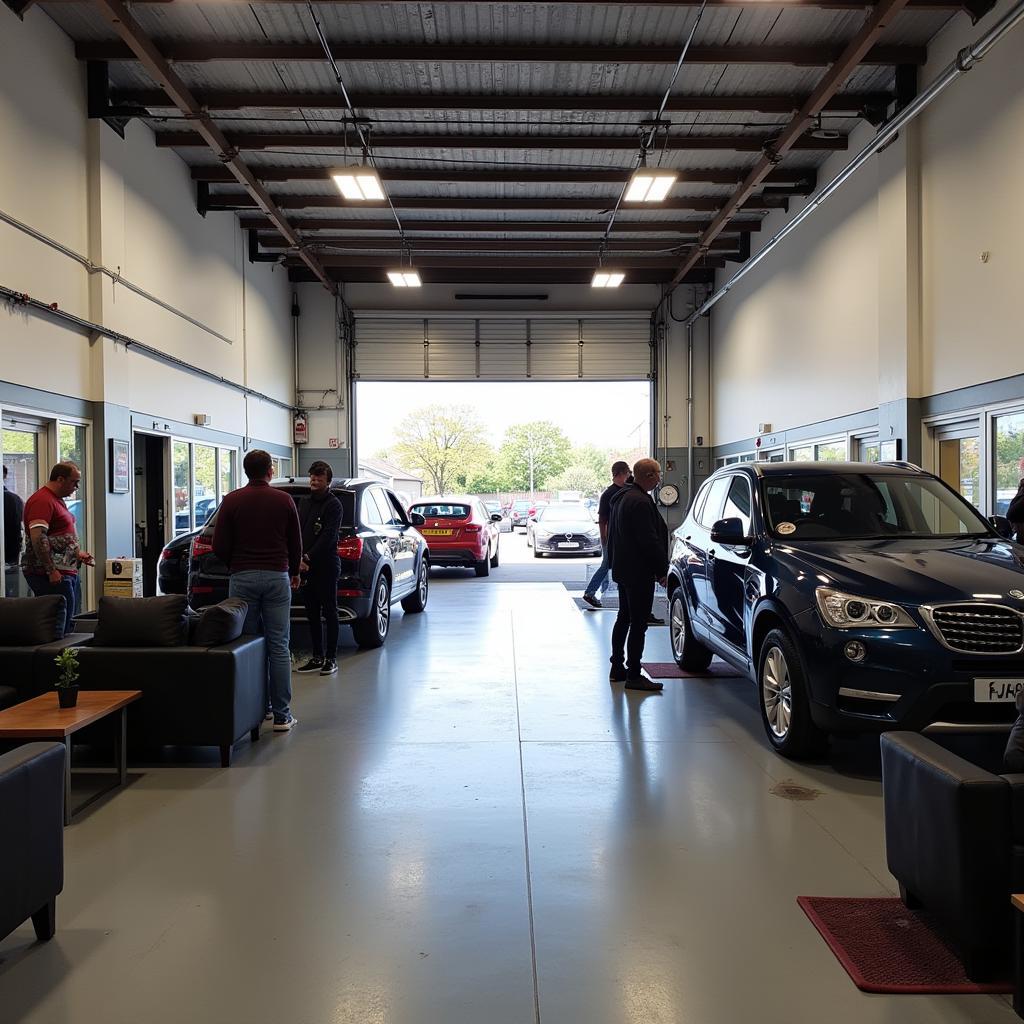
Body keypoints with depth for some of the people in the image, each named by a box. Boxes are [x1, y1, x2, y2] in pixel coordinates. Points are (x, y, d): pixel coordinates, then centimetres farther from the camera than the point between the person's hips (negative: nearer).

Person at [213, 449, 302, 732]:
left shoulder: (232, 501, 0)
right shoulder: (284, 500, 1)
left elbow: (219, 546, -1)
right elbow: (296, 544, 6)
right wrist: (294, 572, 23)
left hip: (242, 578, 0)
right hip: (277, 576, 0)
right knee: (278, 647, 2)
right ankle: (281, 715, 4)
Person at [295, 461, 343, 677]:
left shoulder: (333, 505, -6)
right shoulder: (304, 503, 16)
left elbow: (328, 537, -15)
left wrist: (308, 558, -20)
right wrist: (299, 559, -4)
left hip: (326, 567, -7)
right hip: (306, 567, 7)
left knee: (329, 612, 0)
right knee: (312, 614, 10)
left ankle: (331, 658, 6)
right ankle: (317, 657, 19)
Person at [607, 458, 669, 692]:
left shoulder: (621, 497, 14)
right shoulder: (640, 502, -20)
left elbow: (612, 535, 20)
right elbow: (650, 540, -22)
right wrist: (662, 569, -14)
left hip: (623, 569, 11)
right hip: (639, 573, -11)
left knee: (624, 618, 18)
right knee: (638, 623, -6)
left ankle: (617, 668, 26)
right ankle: (633, 675, -2)